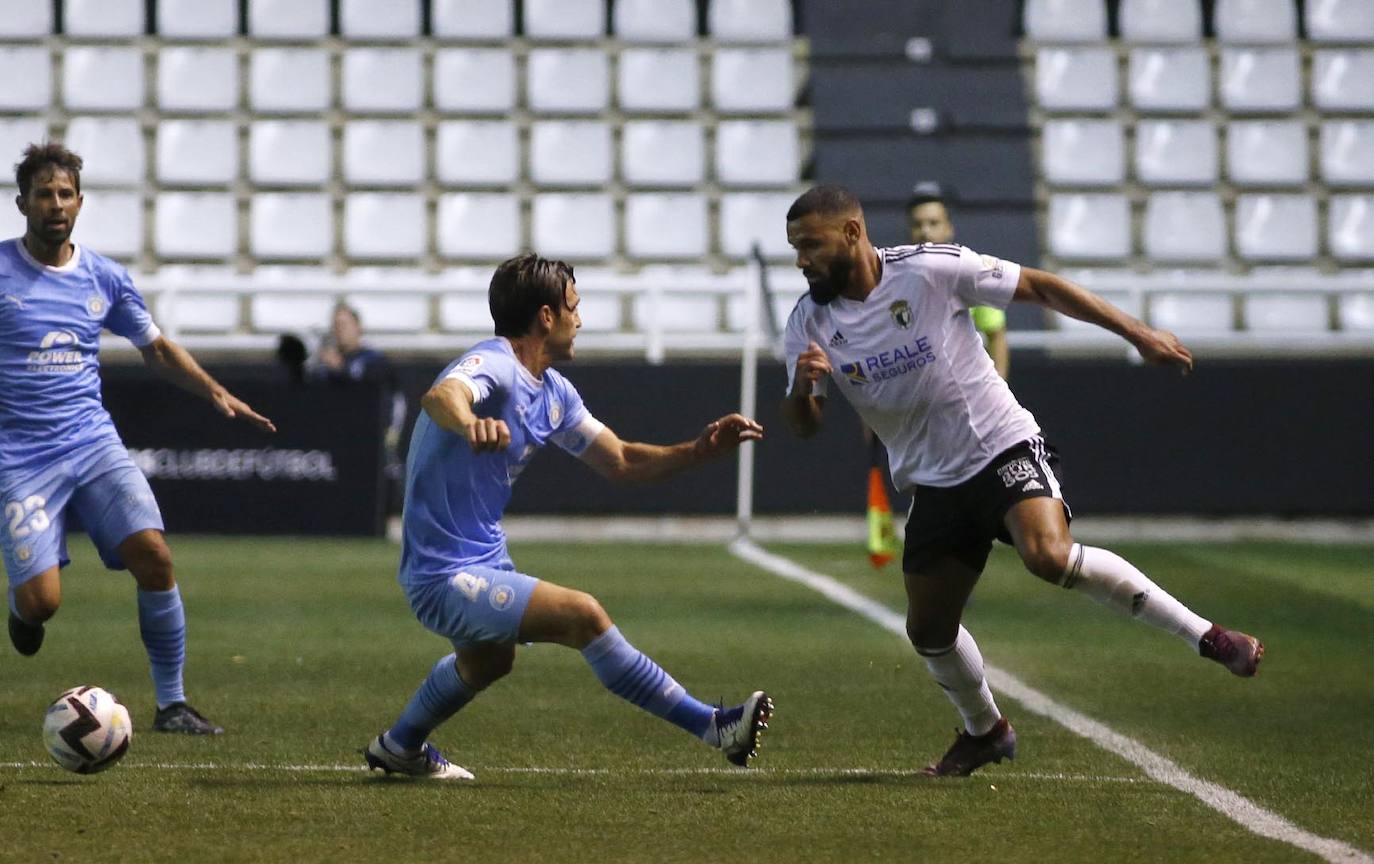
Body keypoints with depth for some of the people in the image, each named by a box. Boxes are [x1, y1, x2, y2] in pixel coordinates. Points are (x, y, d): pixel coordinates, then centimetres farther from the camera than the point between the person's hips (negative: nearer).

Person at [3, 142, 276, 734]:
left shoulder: (104, 279, 8)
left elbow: (157, 349, 20)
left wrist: (216, 393, 8)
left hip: (93, 441, 3)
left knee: (152, 552, -19)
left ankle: (171, 704, -7)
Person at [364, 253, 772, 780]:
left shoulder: (552, 391, 8)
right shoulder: (494, 366, -22)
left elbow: (621, 462, 13)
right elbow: (440, 396, -45)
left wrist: (700, 450, -2)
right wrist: (468, 422, -69)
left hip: (485, 558, 11)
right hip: (446, 577, -11)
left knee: (490, 659, 38)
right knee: (583, 615, -26)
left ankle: (399, 747, 60)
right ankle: (711, 727, -23)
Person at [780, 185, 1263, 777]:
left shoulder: (932, 269, -14)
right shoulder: (809, 321, -2)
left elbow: (1039, 287, -7)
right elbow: (803, 426, -2)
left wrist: (1137, 333, -8)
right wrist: (802, 388, -26)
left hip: (1003, 446, -5)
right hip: (934, 483, 5)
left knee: (1049, 556, -31)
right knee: (928, 629, 7)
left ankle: (1205, 637, -22)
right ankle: (985, 732, 35)